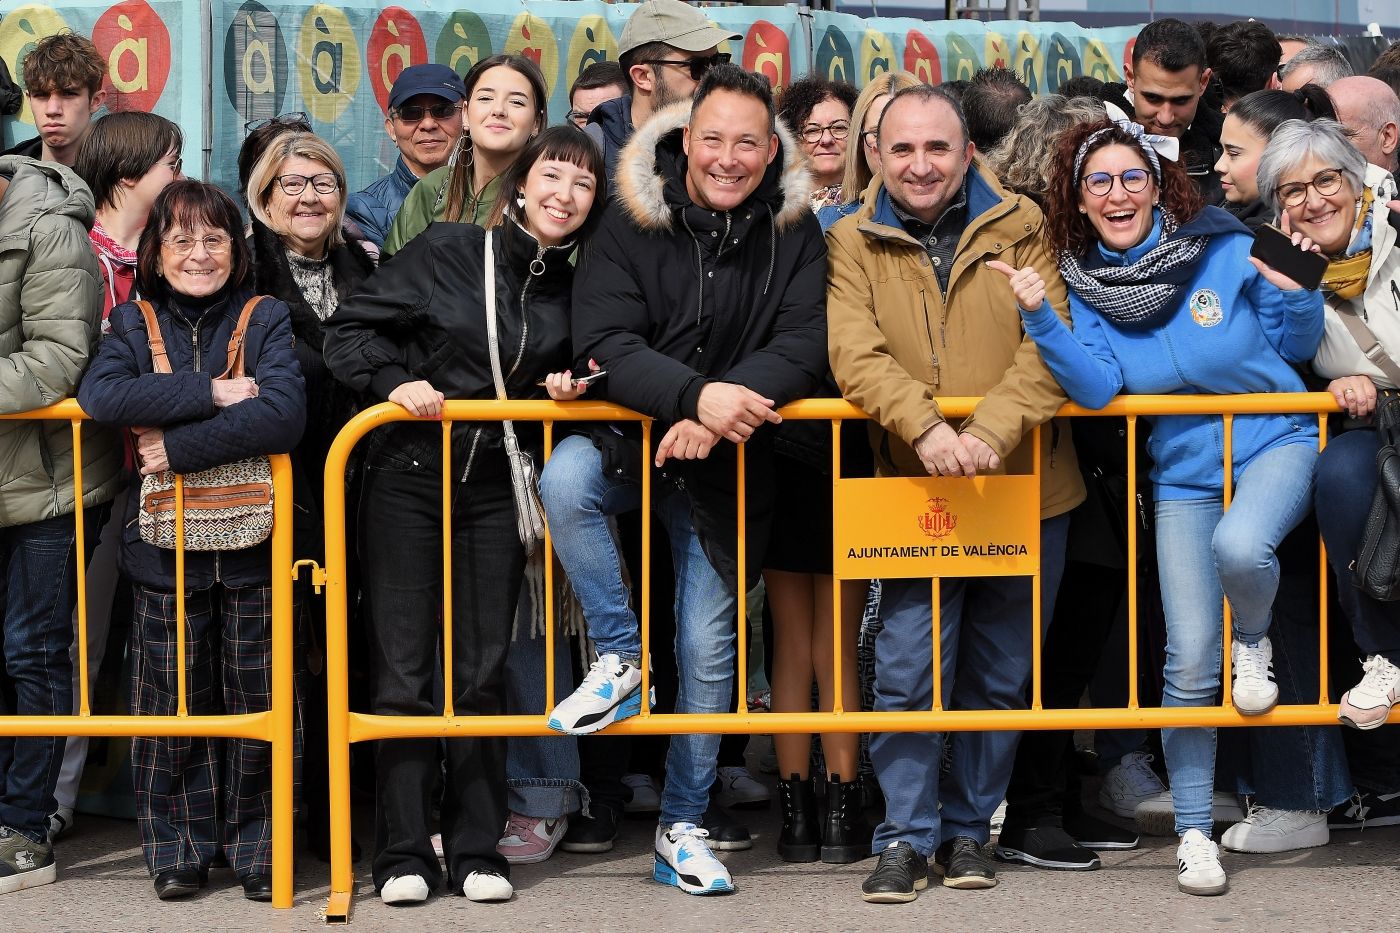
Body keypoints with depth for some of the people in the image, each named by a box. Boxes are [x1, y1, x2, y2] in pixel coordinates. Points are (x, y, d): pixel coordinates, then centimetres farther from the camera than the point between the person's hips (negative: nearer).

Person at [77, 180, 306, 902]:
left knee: (259, 701, 3)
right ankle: (179, 848, 16)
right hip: (164, 547, 1)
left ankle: (258, 844, 15)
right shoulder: (134, 324, 7)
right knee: (172, 705, 4)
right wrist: (210, 392, -18)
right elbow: (98, 395, -14)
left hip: (252, 544, -1)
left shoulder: (267, 320, 3)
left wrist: (179, 447, -19)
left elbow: (284, 415, -16)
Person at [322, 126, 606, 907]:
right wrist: (395, 381, -18)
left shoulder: (575, 289, 4)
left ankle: (477, 850, 14)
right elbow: (351, 330, -3)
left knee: (484, 669, 6)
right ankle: (403, 854, 6)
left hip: (497, 487, 3)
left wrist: (562, 388, -2)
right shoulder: (447, 252, -6)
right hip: (410, 480, -3)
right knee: (404, 667, -1)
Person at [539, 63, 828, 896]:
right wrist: (698, 394, -35)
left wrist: (718, 411, -28)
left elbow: (803, 346, -12)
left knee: (709, 647, 3)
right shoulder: (633, 222, -9)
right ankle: (620, 662, -16)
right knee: (566, 478, -35)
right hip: (630, 434, -1)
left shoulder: (794, 231, -4)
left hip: (726, 461, 1)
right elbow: (605, 342, -18)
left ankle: (684, 827, 19)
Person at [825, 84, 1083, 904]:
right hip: (914, 496, -1)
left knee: (1000, 676, 10)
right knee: (907, 672, -5)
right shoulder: (853, 243, 2)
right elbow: (855, 352, -11)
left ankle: (970, 828, 23)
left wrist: (990, 433, -23)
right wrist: (925, 428, -28)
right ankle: (907, 837, 7)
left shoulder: (1022, 229, 2)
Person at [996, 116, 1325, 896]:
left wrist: (1295, 292, -20)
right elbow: (1096, 387, -14)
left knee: (1239, 545, -37)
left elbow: (1296, 349, -1)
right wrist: (1040, 319, -24)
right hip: (1185, 473, 2)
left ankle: (1254, 641, 0)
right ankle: (1195, 832, 13)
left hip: (1274, 445, -2)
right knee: (1189, 663, -4)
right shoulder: (1083, 285, -1)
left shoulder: (1224, 247, -9)